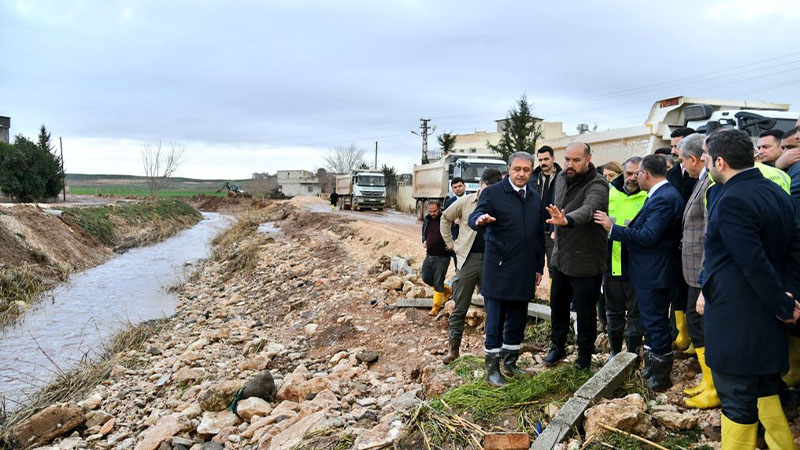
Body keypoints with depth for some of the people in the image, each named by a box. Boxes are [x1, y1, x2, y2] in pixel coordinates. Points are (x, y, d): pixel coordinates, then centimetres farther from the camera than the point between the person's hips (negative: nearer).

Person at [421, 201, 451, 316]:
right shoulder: (427, 220, 7)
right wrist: (424, 241, 5)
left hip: (442, 258, -7)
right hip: (429, 255, 7)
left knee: (438, 282, -1)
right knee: (426, 278, 11)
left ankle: (436, 307, 12)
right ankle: (446, 290, 32)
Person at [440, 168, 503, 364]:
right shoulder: (465, 202, -2)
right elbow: (445, 218, 13)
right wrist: (450, 243, 8)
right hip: (467, 259, 0)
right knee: (460, 307, 5)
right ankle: (453, 347, 15)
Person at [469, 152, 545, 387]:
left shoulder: (535, 199, 14)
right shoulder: (493, 193, -4)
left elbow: (539, 235, 19)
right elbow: (474, 217, -17)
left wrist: (539, 267, 16)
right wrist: (480, 219, -42)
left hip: (524, 273, 6)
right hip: (499, 271, -5)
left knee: (518, 321, 13)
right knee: (495, 322, 1)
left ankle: (510, 362, 28)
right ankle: (492, 368, 12)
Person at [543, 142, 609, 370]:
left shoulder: (597, 185, -22)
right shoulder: (561, 178, 2)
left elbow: (587, 210, -43)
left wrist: (566, 220, -61)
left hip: (586, 262, -7)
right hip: (561, 257, 7)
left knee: (585, 310, 6)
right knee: (558, 304, 18)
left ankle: (585, 355, 26)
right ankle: (557, 347, 37)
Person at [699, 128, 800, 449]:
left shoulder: (730, 201, -21)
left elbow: (755, 264, -23)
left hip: (734, 318, -9)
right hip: (766, 315, 9)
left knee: (737, 400, 3)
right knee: (765, 388, 23)